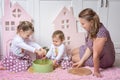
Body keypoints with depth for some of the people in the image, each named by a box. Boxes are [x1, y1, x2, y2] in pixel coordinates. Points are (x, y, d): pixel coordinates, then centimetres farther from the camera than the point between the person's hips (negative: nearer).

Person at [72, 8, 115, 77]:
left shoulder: (101, 34, -41)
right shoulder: (92, 28, -14)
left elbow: (96, 55, -34)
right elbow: (89, 47, -8)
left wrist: (96, 71, -27)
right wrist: (81, 61, -11)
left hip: (103, 59, -8)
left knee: (74, 58, -1)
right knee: (73, 52, 16)